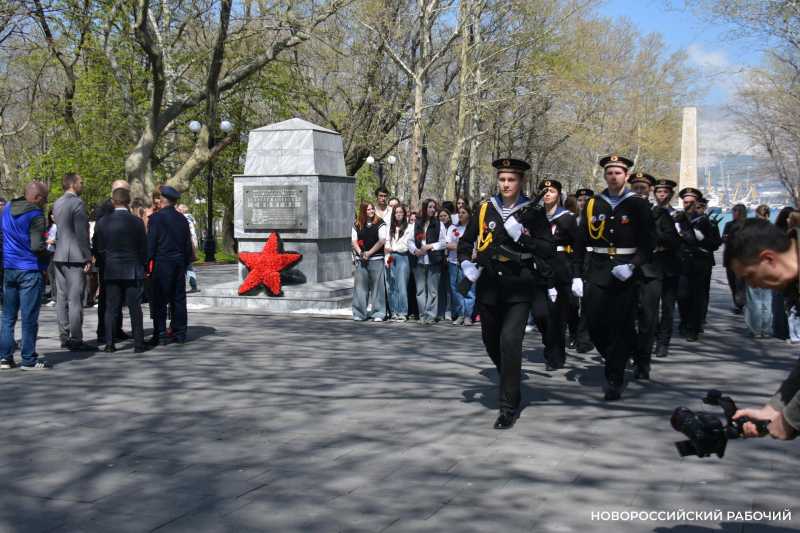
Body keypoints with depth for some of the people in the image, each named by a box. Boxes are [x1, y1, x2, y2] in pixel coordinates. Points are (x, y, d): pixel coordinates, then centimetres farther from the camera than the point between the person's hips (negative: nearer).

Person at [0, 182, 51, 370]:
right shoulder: (35, 215, -15)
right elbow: (37, 246, -22)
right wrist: (47, 250, -3)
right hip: (30, 270, -7)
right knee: (29, 317, 0)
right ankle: (29, 359, 4)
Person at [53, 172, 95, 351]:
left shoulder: (57, 203, 13)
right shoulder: (77, 203, -12)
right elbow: (82, 233, -15)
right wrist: (88, 257, -12)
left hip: (59, 256, 8)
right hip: (75, 257, -8)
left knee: (62, 298, 10)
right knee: (75, 300, -6)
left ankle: (64, 337, 15)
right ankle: (76, 340, -5)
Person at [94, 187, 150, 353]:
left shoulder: (103, 222, -2)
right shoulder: (137, 222, -8)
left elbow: (99, 249, 3)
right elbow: (144, 248, -3)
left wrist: (104, 266, 15)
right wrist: (141, 267, 11)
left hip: (111, 272, 2)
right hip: (133, 272, -2)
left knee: (111, 308, 7)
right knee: (135, 308, 3)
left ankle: (109, 344, 7)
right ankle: (138, 343, 4)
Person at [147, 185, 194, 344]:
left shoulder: (156, 217, -6)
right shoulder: (182, 219, 11)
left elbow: (150, 243, -9)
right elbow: (188, 244, 13)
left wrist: (147, 263, -5)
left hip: (162, 263, -5)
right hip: (179, 263, 5)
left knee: (160, 301, -2)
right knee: (179, 299, 8)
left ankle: (160, 335, -4)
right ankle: (179, 333, 11)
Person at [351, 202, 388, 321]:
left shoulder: (379, 223, 1)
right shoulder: (357, 224, 11)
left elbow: (382, 240, -5)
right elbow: (354, 241, 9)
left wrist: (369, 253, -9)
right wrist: (360, 253, -7)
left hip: (376, 259, -3)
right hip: (361, 259, 3)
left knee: (377, 286, -2)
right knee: (360, 286, 2)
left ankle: (378, 313, 3)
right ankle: (359, 313, 8)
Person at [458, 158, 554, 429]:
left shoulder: (534, 212, 0)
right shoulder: (485, 209, 6)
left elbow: (547, 249, -4)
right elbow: (466, 242, 13)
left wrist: (521, 236, -17)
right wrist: (466, 264, -5)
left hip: (519, 287, -4)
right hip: (489, 286, 4)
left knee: (510, 341, -15)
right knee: (491, 342, 16)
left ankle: (509, 406, -4)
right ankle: (509, 379, 45)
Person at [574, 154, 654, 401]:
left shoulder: (638, 205, 0)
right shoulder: (592, 204, 7)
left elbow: (648, 242, -2)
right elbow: (581, 242, 8)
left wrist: (633, 266, -16)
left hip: (625, 273, -2)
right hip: (597, 272, 3)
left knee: (621, 327, -1)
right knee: (594, 323, 0)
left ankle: (615, 380, 9)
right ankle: (617, 360, 28)